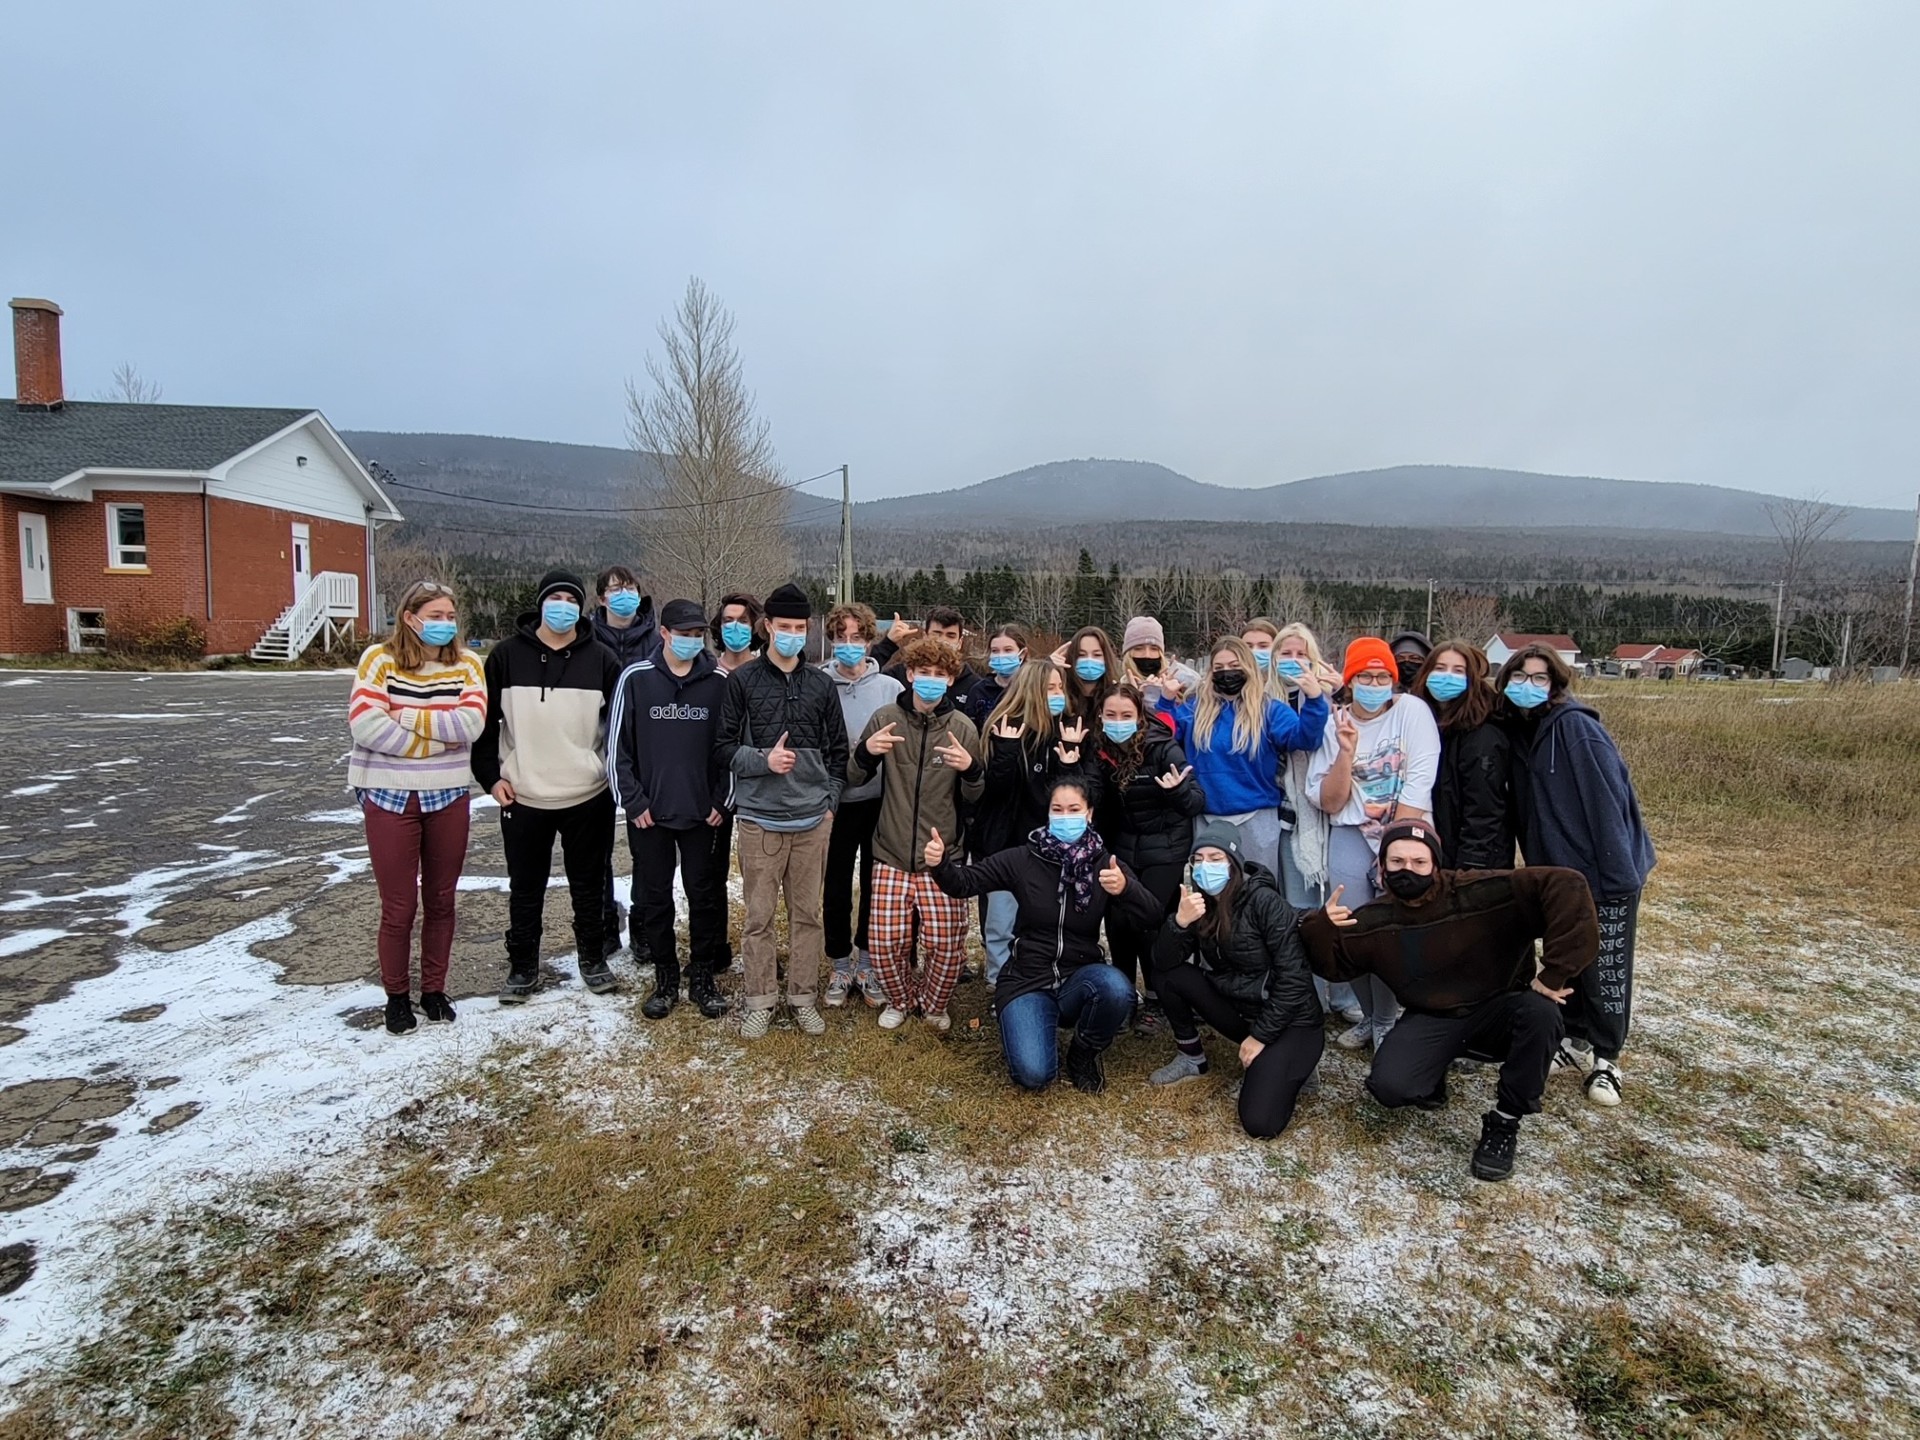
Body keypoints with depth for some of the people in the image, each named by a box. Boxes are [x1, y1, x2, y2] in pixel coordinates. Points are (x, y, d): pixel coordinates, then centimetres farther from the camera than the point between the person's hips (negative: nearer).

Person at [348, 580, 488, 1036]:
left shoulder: (467, 664, 1)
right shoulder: (379, 659, -6)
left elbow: (471, 724, -13)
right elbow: (366, 725, -19)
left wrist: (406, 716, -16)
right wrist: (439, 739, -16)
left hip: (448, 797, 3)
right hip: (390, 797, -2)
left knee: (441, 901, 13)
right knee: (399, 907, 6)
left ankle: (434, 989, 29)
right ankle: (396, 996, 25)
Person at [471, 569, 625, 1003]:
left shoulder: (600, 659, -1)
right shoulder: (507, 655, -1)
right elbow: (485, 720, 4)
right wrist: (490, 775, -2)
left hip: (588, 797, 0)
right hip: (523, 798, 0)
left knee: (589, 885, 13)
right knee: (525, 889, 11)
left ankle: (592, 958, 29)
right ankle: (522, 967, 26)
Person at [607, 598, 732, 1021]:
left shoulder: (719, 682, -2)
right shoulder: (635, 678, -4)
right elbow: (616, 746, -2)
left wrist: (723, 799, -2)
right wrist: (632, 801, -6)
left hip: (702, 812, 0)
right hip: (649, 813, 0)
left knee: (703, 895, 8)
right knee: (655, 898, 10)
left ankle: (702, 978, 23)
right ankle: (665, 979, 25)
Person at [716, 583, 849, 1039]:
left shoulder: (822, 685, 7)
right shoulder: (744, 680, -1)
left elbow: (837, 750, 12)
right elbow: (725, 746, 0)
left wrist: (830, 801, 6)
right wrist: (763, 760, -16)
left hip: (812, 819, 2)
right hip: (760, 818, -2)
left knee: (807, 913, 9)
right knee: (759, 915, 5)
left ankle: (803, 997, 23)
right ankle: (760, 1001, 20)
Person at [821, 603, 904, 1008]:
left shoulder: (890, 688, -2)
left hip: (881, 802, 1)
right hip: (836, 802, -1)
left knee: (876, 886, 12)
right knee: (837, 887, 10)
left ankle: (866, 964, 30)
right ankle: (840, 966, 27)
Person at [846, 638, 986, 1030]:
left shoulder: (962, 727, -2)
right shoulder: (885, 718, -2)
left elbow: (974, 796, 3)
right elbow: (854, 779, 4)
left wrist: (971, 769, -20)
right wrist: (865, 752, -18)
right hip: (891, 855, 0)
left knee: (947, 944, -2)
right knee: (885, 944, 0)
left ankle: (933, 1004, 29)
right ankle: (900, 1001, 30)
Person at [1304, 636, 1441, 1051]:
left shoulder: (1411, 711, -3)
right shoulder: (1333, 725, 4)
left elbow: (1419, 783, -11)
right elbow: (1329, 803, -1)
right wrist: (1346, 752, -14)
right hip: (1350, 837, 2)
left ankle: (1387, 1022, 14)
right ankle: (1370, 1016, 22)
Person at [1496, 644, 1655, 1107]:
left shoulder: (1576, 726, -17)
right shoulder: (1517, 732, 4)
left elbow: (1608, 800, -21)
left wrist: (1618, 872, -23)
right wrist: (1537, 867, 9)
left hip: (1605, 873, -7)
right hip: (1557, 873, 7)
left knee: (1605, 969, 5)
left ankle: (1605, 1059, 19)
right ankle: (1577, 1042, 31)